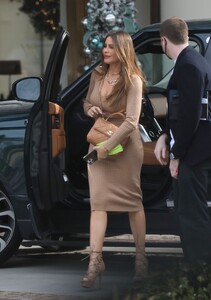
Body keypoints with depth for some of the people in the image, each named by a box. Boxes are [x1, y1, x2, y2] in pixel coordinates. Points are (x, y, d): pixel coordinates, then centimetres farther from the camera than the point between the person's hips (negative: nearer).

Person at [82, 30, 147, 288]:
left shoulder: (133, 81, -15)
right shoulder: (97, 75, 2)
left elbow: (131, 121, -20)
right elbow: (87, 102, 19)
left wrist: (107, 146, -21)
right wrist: (89, 109, -5)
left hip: (124, 145, -4)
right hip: (98, 143, 4)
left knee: (132, 200, 8)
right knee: (98, 201, -4)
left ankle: (141, 256, 19)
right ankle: (95, 260, -8)